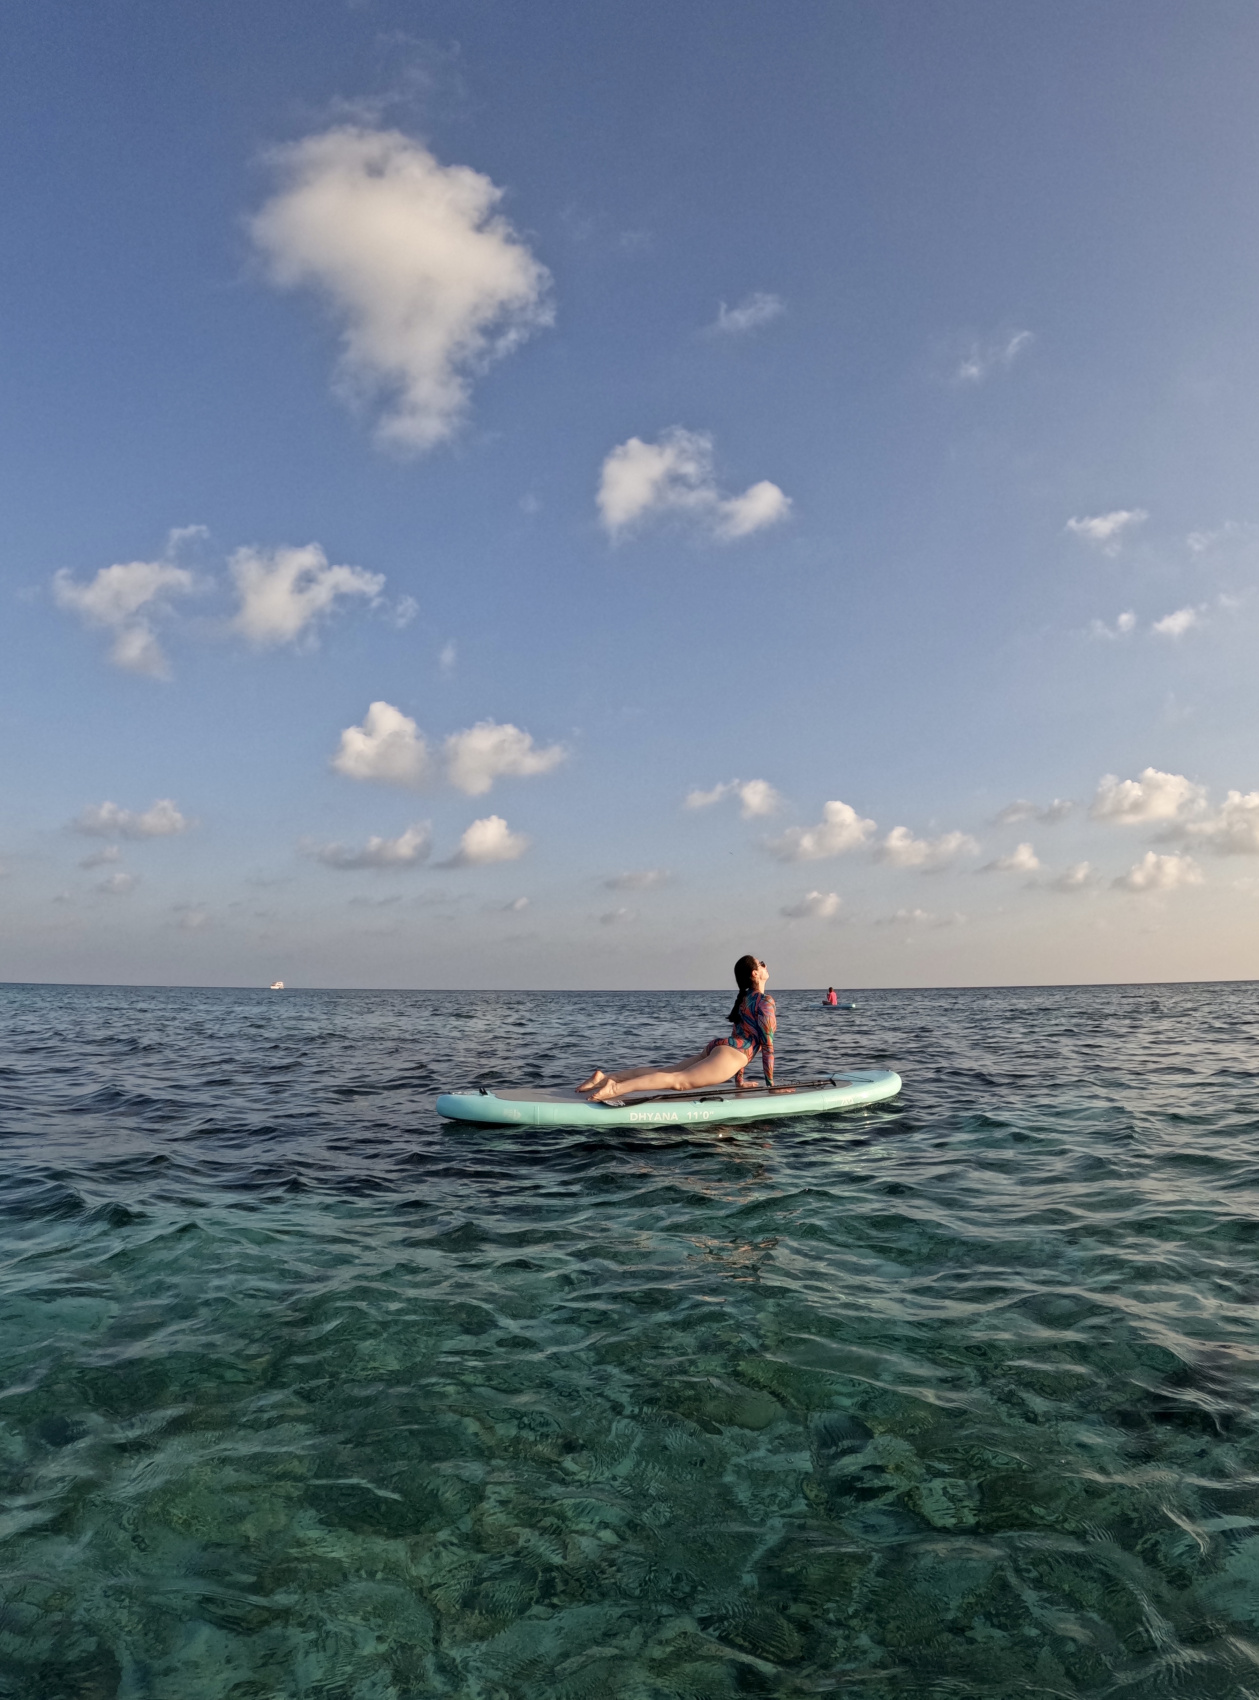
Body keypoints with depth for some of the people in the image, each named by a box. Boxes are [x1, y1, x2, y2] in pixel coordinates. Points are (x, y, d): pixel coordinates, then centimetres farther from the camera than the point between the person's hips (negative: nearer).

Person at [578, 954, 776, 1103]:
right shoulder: (765, 1002, -2)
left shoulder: (744, 999, 26)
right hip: (728, 1056, -8)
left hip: (715, 1048, 8)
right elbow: (767, 1044, -4)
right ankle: (617, 1087, -38)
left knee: (666, 1072, 1)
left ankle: (604, 1078, -11)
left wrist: (739, 1081, 30)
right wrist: (770, 1083, 3)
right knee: (678, 1080, -21)